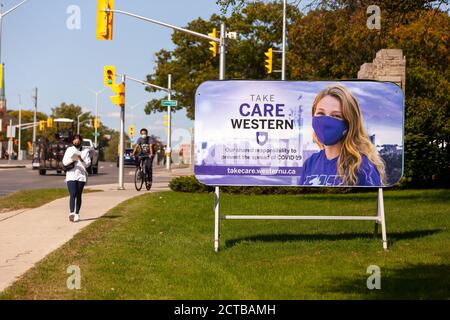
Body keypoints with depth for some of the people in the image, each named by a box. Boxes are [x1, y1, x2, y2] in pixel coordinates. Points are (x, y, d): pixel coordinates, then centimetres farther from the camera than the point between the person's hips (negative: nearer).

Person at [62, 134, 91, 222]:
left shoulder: (85, 151, 9)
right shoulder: (69, 150, 12)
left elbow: (88, 164, 2)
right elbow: (64, 162, 4)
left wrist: (81, 160, -17)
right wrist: (72, 159, -14)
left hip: (81, 175, 1)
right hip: (71, 175, -1)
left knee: (78, 195, 3)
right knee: (72, 194, -15)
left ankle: (77, 214, 10)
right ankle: (71, 213, -28)